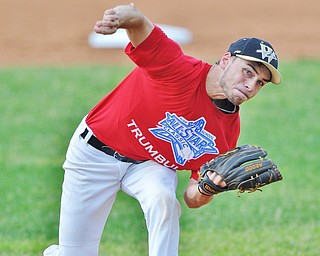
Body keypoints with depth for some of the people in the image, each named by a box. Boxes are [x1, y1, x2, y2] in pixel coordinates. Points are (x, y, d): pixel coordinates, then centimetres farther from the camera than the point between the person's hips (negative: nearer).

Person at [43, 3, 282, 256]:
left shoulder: (229, 129, -11)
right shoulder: (180, 69, -26)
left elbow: (192, 200, -7)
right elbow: (142, 28, -45)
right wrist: (127, 15, -70)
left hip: (151, 166, 3)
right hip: (95, 150, -3)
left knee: (163, 199, -34)